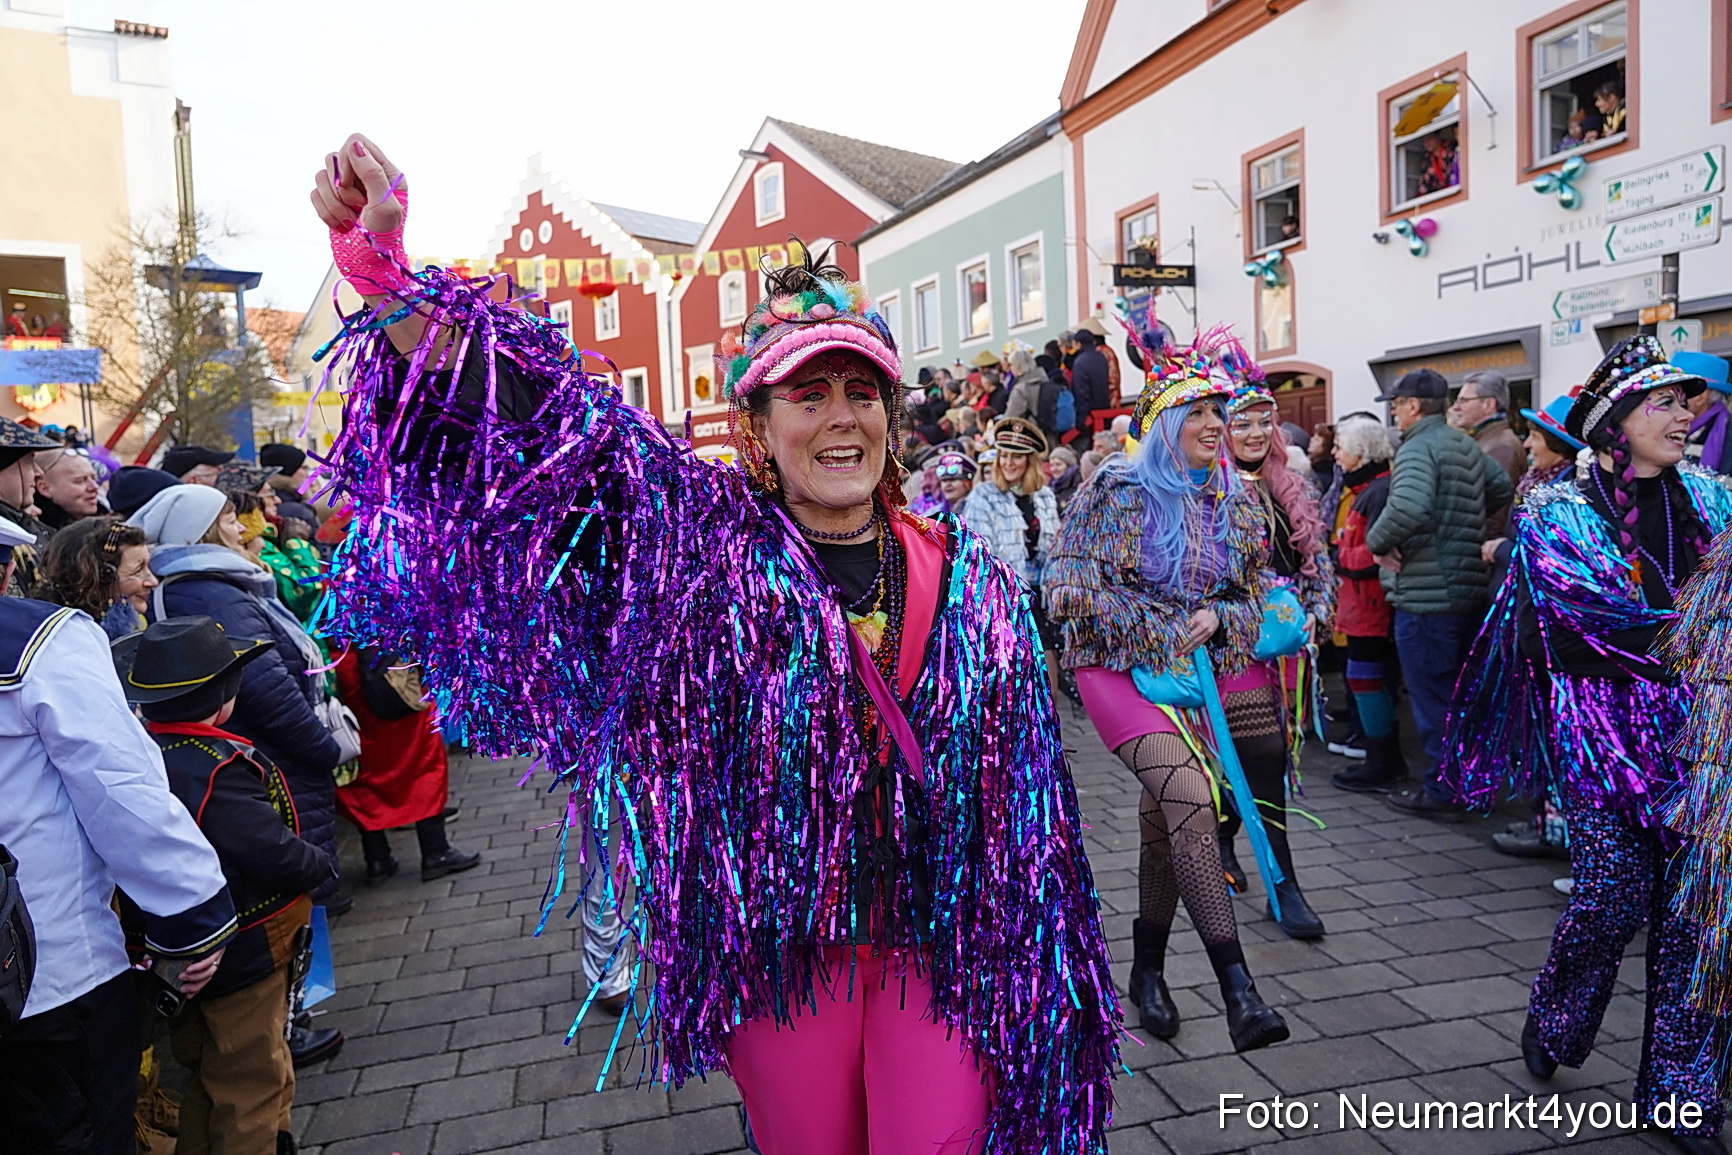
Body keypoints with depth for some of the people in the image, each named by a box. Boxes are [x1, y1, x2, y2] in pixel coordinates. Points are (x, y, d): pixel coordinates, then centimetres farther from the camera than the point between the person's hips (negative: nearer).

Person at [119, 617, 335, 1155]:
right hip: (244, 956, -8)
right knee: (250, 1082, 9)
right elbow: (275, 854, -29)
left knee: (205, 1072, 27)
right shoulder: (218, 769, -30)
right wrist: (321, 863, -10)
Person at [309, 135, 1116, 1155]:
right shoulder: (702, 540, -7)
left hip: (940, 939, 1)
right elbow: (537, 422, -14)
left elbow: (1024, 794, 4)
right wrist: (384, 265, -24)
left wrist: (1038, 968, 7)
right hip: (775, 945, 0)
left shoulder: (969, 581, -2)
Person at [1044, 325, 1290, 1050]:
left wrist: (1217, 619, -9)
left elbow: (1252, 595, 14)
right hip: (1121, 668, -5)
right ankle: (1237, 990, -21)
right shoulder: (1116, 489, -8)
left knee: (1168, 816, 11)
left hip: (1199, 671, 5)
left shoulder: (1234, 500, 7)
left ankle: (1148, 969, 30)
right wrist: (1165, 628, -17)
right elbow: (1070, 587, -13)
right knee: (1190, 799, -23)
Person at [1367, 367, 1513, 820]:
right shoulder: (1468, 446, 13)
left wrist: (1379, 541, -17)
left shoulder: (1418, 448, -16)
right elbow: (1502, 487, 23)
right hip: (1468, 589, 9)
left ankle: (1441, 792, 6)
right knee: (1459, 691, 19)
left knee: (1431, 697, -1)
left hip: (1426, 593, -9)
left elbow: (1408, 506, -33)